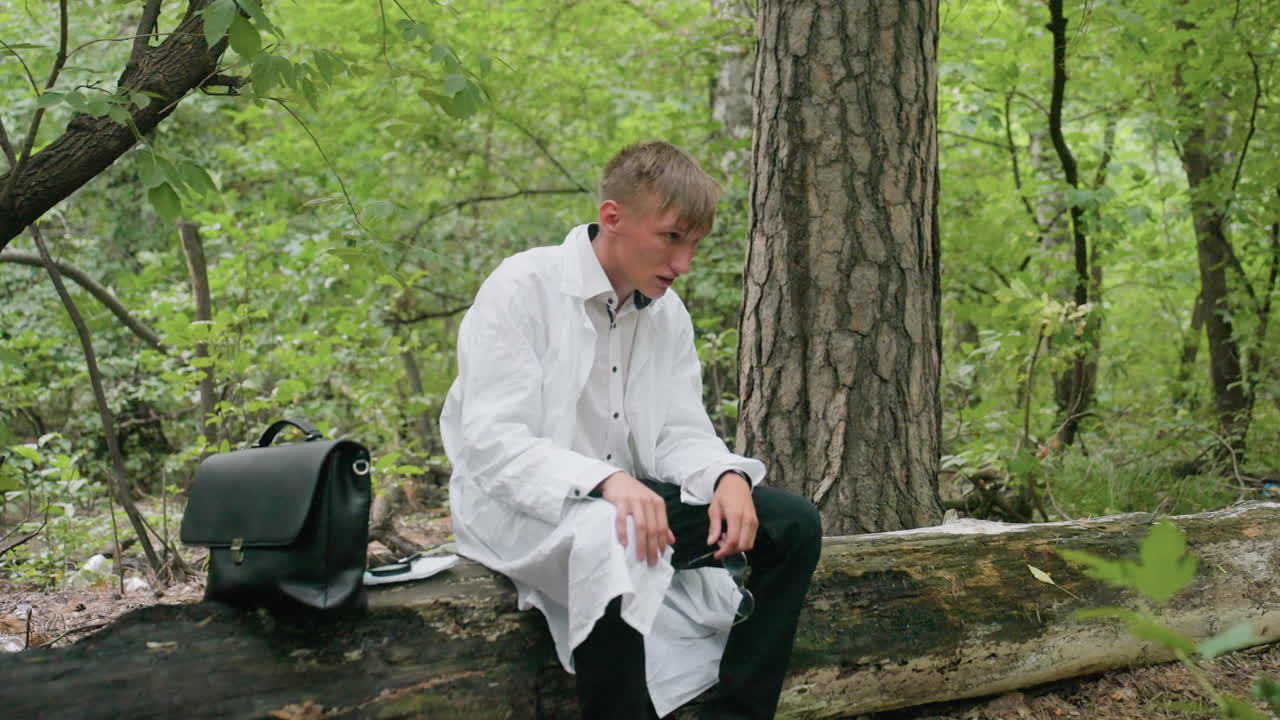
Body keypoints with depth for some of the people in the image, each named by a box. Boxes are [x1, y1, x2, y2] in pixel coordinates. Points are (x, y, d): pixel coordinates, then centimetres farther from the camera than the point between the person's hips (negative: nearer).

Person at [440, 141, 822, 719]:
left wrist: (726, 477, -19)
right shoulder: (521, 290, -15)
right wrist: (604, 482, -37)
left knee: (793, 523, -8)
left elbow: (679, 433, 4)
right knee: (608, 544, -40)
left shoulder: (667, 313, 6)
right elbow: (491, 442, -22)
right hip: (520, 509, -7)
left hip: (629, 498, 7)